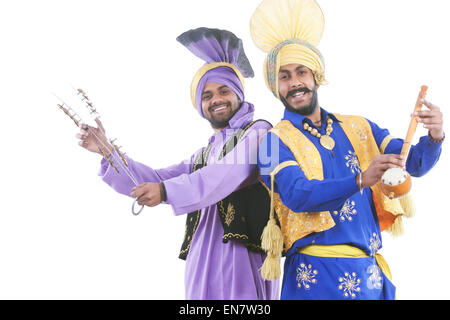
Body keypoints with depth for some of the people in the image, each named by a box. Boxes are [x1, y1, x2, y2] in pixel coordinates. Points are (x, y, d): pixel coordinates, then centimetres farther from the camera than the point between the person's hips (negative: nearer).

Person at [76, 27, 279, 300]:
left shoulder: (258, 132, 2)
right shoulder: (202, 157, 23)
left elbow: (231, 174, -15)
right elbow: (155, 180, 18)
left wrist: (166, 191, -21)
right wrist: (107, 151, 9)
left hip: (245, 258, -5)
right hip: (202, 263, 5)